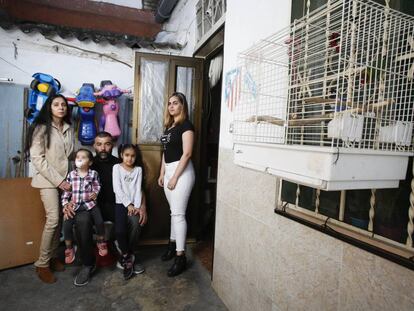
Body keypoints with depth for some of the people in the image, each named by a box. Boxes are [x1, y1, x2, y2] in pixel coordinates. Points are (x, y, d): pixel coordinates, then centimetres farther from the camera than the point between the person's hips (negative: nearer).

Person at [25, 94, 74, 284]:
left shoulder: (68, 128, 9)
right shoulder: (41, 128, -8)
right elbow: (37, 158, -13)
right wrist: (58, 180, -16)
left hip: (65, 179, 5)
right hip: (48, 180, -5)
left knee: (60, 220, 8)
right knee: (52, 220, -9)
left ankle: (53, 257, 23)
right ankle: (42, 264, 7)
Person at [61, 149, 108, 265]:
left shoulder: (93, 173, 1)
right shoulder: (71, 175, 4)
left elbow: (97, 186, 7)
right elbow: (66, 190, 7)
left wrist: (95, 193, -14)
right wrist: (65, 204, 0)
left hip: (90, 203, -1)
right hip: (74, 204, 1)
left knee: (99, 221, -15)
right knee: (67, 224, -11)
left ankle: (101, 242, 12)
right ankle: (69, 248, 13)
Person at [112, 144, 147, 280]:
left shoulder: (138, 169, 10)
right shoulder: (117, 167, 4)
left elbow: (138, 189, 3)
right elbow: (117, 189, -5)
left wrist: (137, 206, -10)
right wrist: (128, 205, -12)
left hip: (135, 204, 2)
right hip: (121, 203, -1)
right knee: (120, 230, -23)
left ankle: (125, 254, 6)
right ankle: (128, 257, -1)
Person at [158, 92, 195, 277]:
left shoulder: (186, 125, -9)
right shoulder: (169, 125, 16)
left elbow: (187, 153, -17)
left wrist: (175, 177, -17)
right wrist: (162, 173, 14)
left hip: (181, 171, -8)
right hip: (169, 171, 8)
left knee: (178, 213, -6)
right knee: (174, 211, 17)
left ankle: (181, 256, 4)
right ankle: (173, 244, 32)